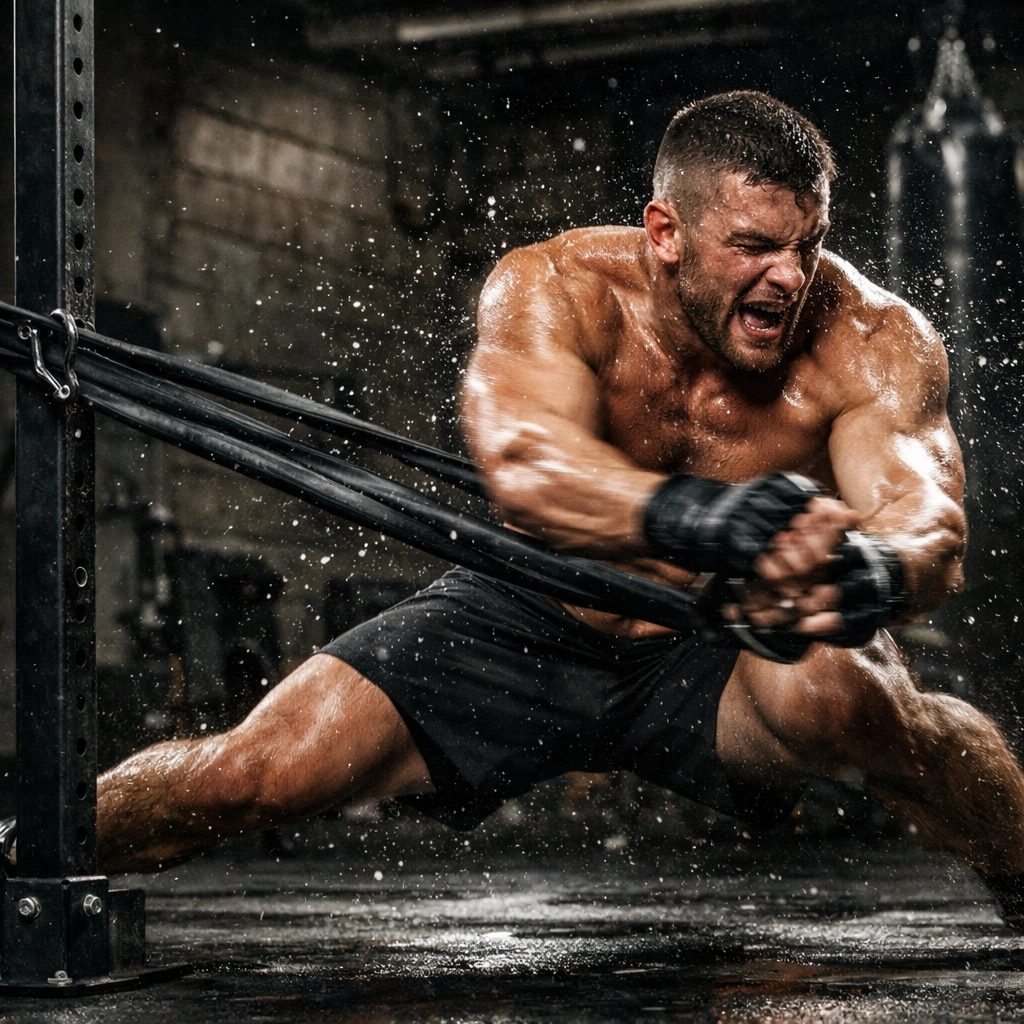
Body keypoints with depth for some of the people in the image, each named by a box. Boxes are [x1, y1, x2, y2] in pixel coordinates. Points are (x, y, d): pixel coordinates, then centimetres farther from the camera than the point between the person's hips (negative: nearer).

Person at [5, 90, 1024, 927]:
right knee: (255, 770, -12)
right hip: (528, 627, 1)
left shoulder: (872, 341, -20)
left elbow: (930, 522, -35)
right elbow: (523, 460, -41)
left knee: (834, 690, -37)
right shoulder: (554, 287, -22)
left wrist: (872, 571, -61)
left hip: (729, 646, -1)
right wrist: (688, 514, -62)